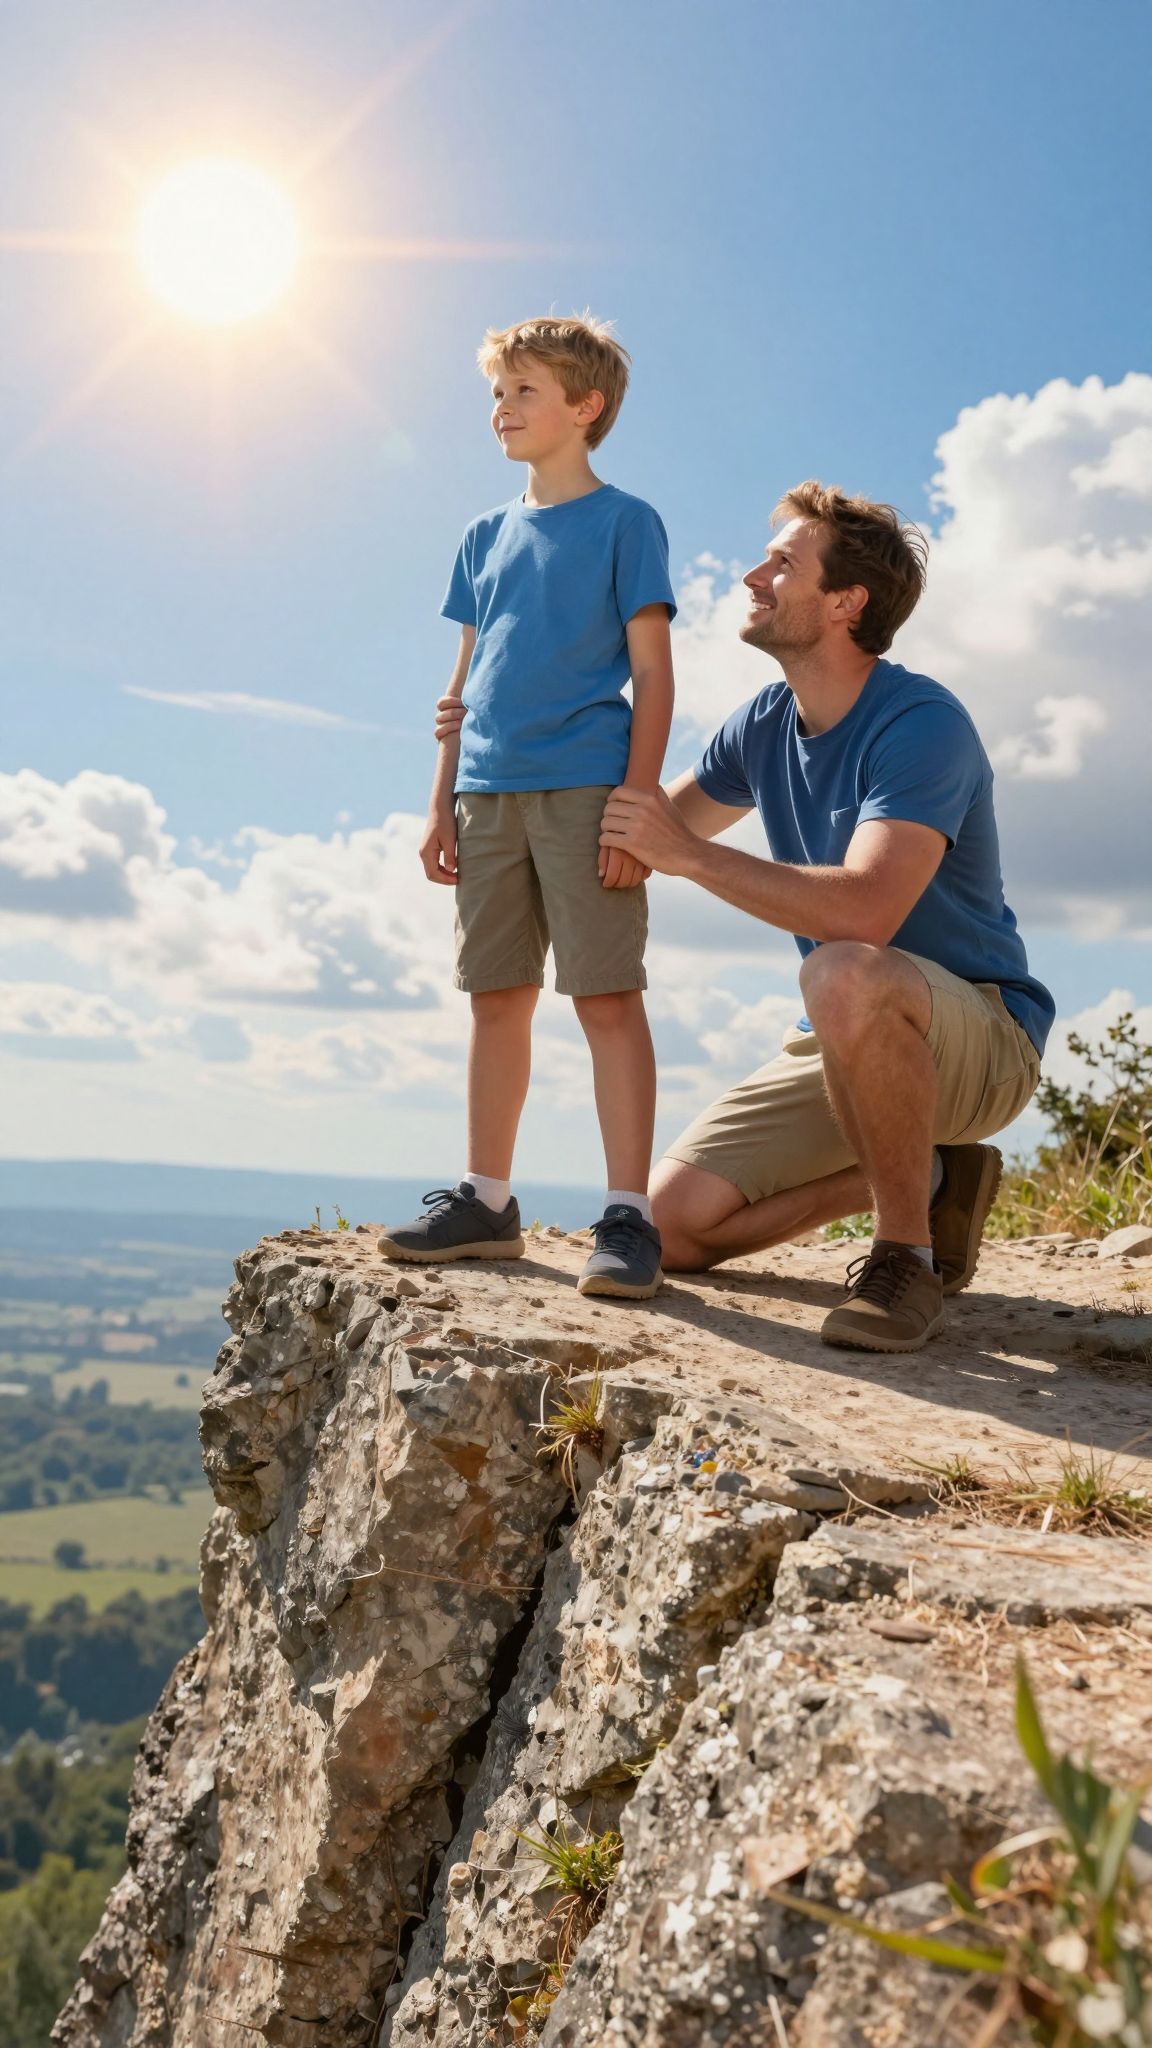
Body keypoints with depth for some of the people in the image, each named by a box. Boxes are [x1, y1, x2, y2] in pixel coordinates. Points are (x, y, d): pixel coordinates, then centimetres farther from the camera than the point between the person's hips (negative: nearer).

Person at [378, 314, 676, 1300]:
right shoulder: (488, 535, 18)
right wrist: (443, 802, 12)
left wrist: (638, 800, -13)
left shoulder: (624, 522, 2)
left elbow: (652, 672, -4)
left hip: (584, 790, -6)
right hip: (490, 793, 6)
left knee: (607, 995, -8)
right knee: (497, 996, 9)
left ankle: (628, 1216, -7)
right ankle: (486, 1200, 17)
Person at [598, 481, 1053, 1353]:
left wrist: (689, 854, -29)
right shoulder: (764, 726, 4)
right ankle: (923, 1175, 12)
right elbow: (647, 831, 18)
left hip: (984, 1034, -7)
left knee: (847, 973, -41)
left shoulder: (921, 724, -21)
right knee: (675, 1222, -4)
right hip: (850, 1042, 8)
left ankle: (906, 1254, -21)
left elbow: (865, 910, -36)